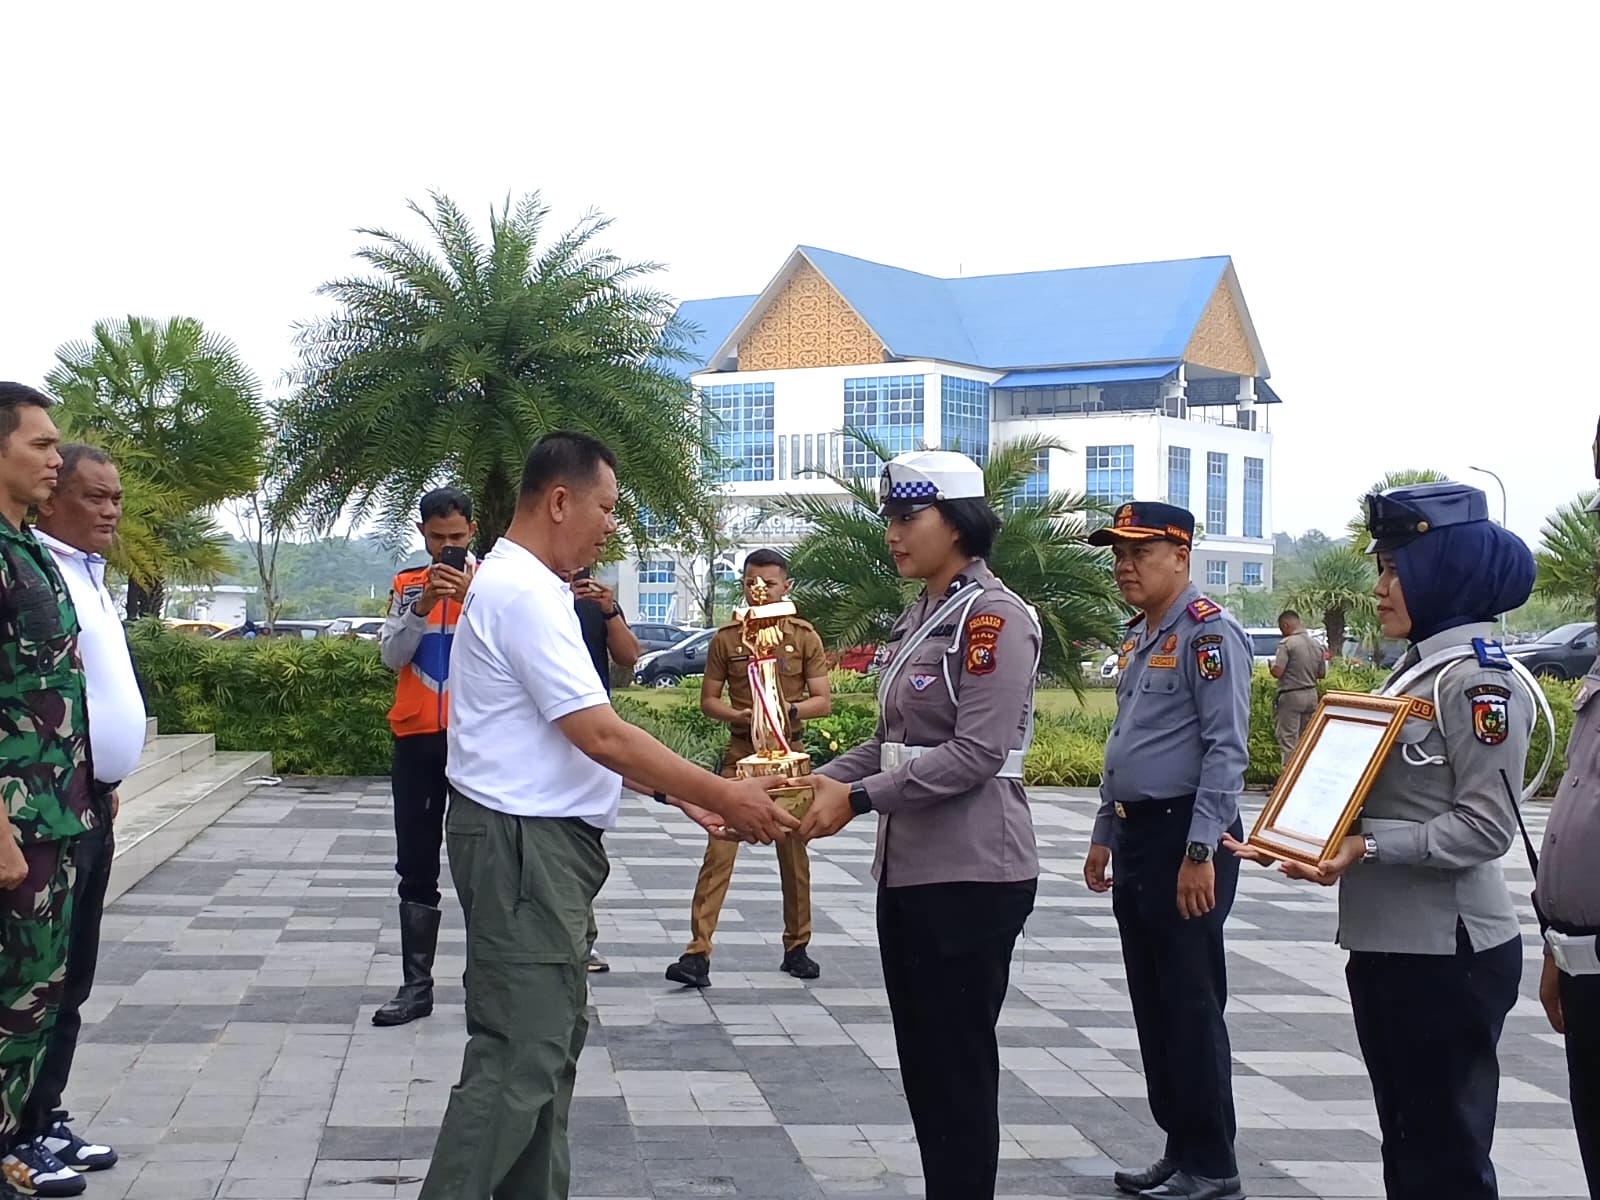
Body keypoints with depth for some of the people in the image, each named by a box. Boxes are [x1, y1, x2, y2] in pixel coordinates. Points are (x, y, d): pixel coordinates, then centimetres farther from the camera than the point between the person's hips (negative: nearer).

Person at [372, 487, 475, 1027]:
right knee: (416, 867, 5)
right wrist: (422, 606, -14)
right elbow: (391, 655, 0)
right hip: (417, 738, 3)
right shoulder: (406, 585, 9)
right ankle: (416, 985, 10)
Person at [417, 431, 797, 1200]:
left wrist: (676, 791, 12)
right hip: (524, 842, -11)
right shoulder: (524, 593, -18)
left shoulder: (527, 588, 15)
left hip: (543, 839, 11)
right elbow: (601, 736, -22)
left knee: (549, 1041, 17)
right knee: (519, 1054, -9)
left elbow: (578, 735, 19)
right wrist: (727, 797, -17)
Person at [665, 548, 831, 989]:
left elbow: (823, 701, 1)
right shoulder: (726, 638, 1)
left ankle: (797, 947, 22)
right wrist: (737, 714, -15)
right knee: (718, 852, -8)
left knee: (794, 854, 9)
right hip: (740, 755, -1)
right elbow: (708, 700, 5)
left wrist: (790, 710, -19)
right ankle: (698, 952, -10)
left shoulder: (805, 637, 1)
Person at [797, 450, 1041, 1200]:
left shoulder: (994, 618, -13)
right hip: (908, 870, 9)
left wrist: (858, 799, -21)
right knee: (922, 1062, 14)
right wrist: (818, 782, 0)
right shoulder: (918, 620, 14)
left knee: (959, 1066, -1)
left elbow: (977, 753, -21)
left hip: (971, 875, -9)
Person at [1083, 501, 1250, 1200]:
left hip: (1184, 837, -9)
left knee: (1191, 1006, -2)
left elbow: (1227, 751, -19)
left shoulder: (1209, 634, -13)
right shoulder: (1137, 637, 15)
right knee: (1152, 1004, 13)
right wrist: (1105, 834, 21)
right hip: (1134, 833, 9)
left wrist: (1201, 854, -22)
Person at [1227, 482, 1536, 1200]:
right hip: (1385, 944, 9)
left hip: (1445, 953, -9)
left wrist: (1367, 847, -28)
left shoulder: (1479, 678, -14)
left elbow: (1485, 827, -20)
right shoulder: (1417, 669, 14)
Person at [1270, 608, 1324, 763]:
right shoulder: (1316, 644, 8)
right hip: (1311, 695, 7)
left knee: (1287, 739, -3)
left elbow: (1277, 672, -20)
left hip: (1291, 695, -7)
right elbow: (1322, 674, 13)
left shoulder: (1287, 643, -14)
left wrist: (1271, 666, 1)